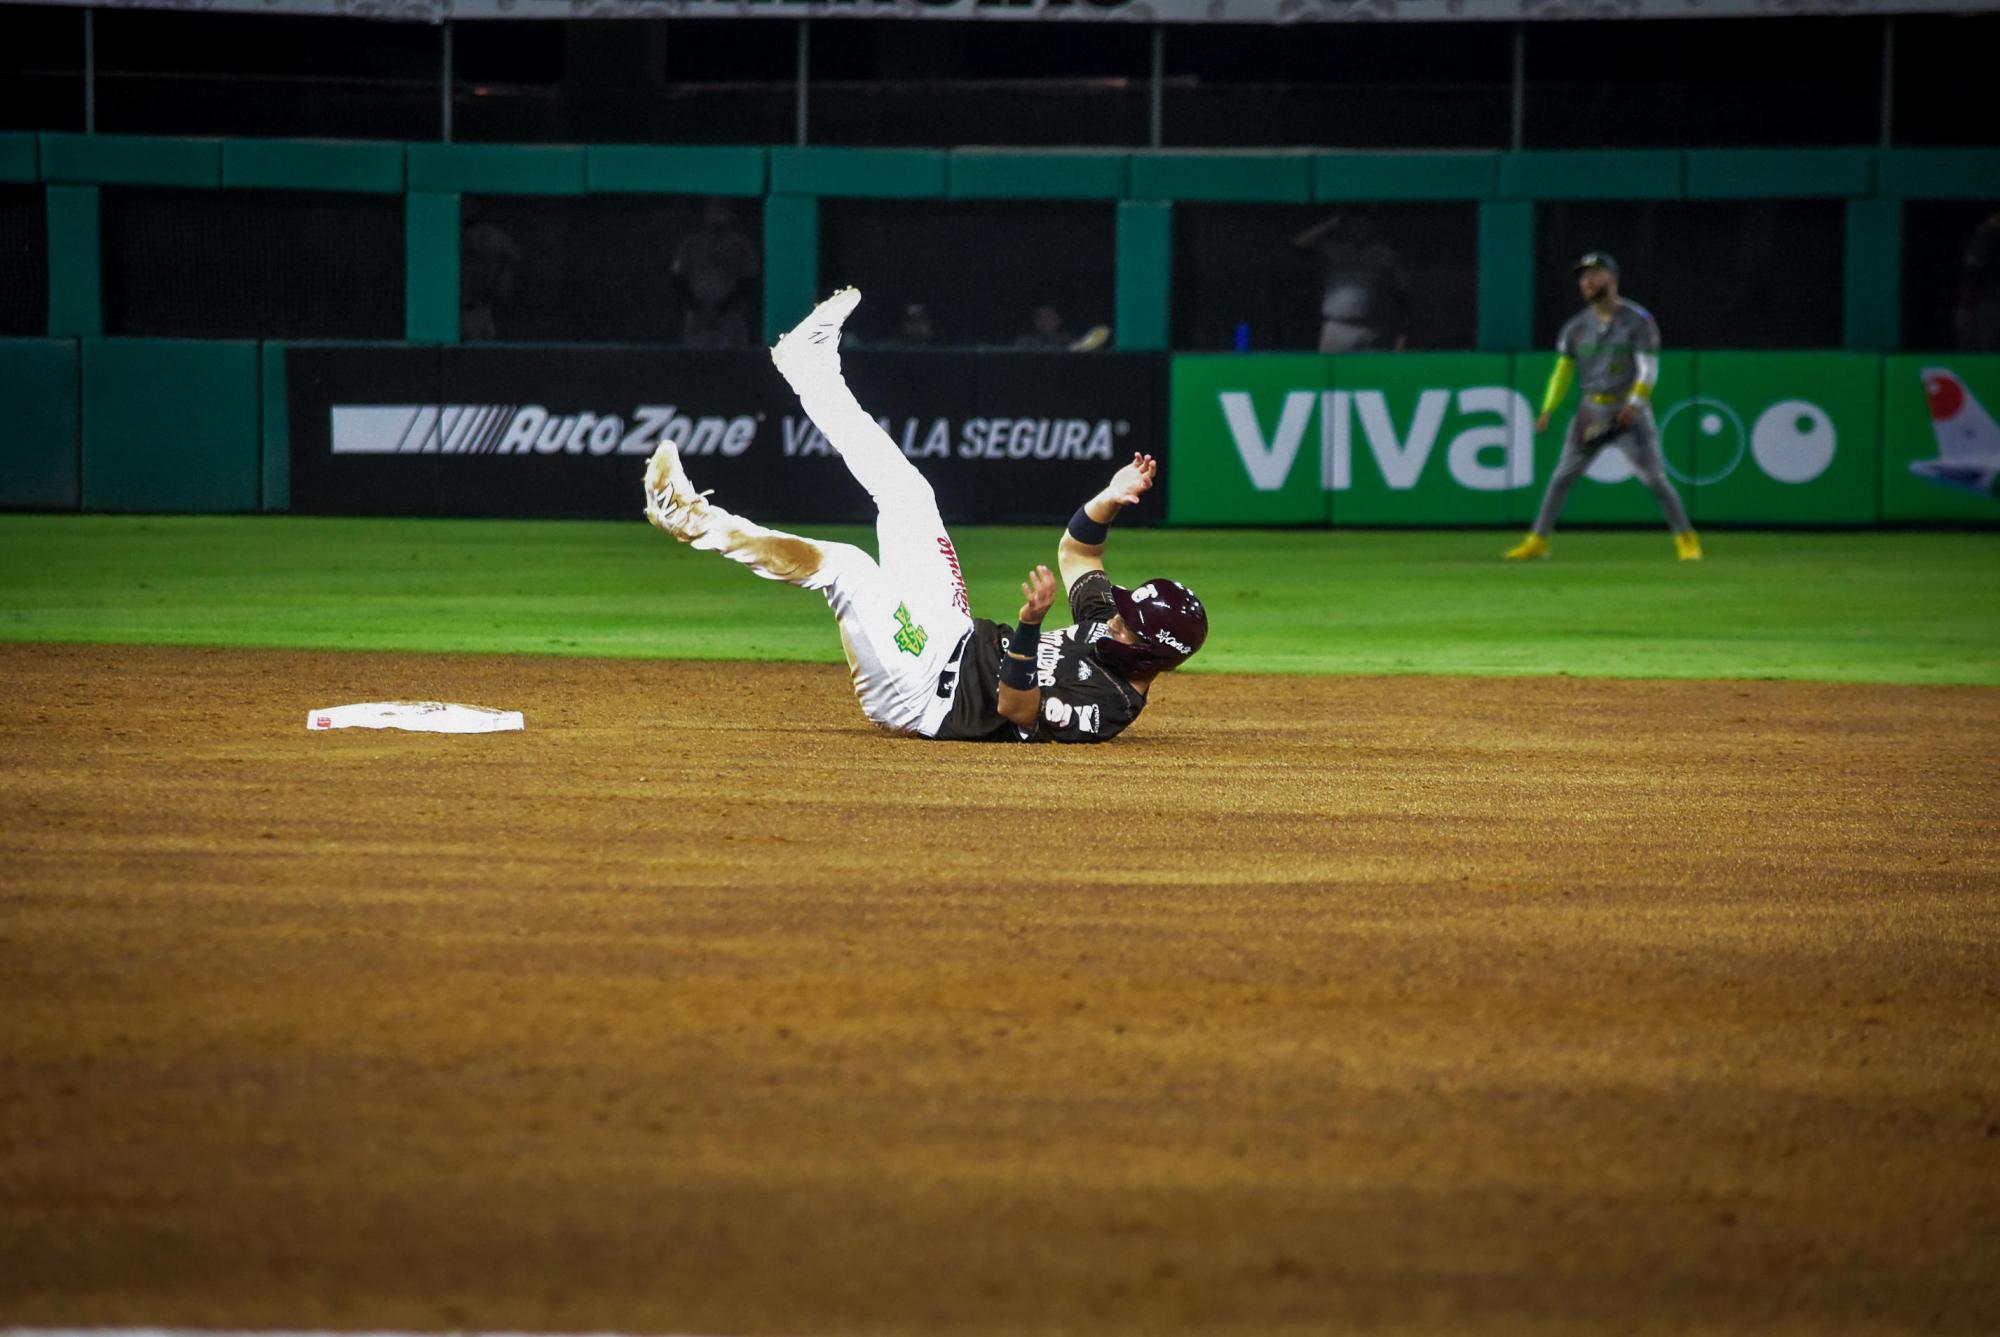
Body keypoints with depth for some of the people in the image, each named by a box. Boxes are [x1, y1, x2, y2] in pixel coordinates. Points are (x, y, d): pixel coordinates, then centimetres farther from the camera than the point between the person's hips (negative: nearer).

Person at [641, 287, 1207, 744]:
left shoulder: (1109, 707, -24)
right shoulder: (1106, 624, 0)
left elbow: (1016, 708, -36)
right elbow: (1076, 549, 13)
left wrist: (1030, 627, -49)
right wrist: (1111, 499, -5)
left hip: (920, 696, -9)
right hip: (955, 640, 9)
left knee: (842, 562, -25)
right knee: (907, 496, 11)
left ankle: (694, 519, -16)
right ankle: (813, 369, 24)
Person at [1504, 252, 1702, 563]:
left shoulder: (1637, 320, -5)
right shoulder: (1577, 326, 8)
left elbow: (1648, 368, -11)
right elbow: (1563, 371, 8)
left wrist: (1634, 404, -25)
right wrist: (1547, 411, -5)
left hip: (1630, 412, -4)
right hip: (1591, 413, 4)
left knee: (1655, 478, -7)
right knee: (1561, 478, 2)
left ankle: (1687, 540, 2)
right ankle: (1537, 541, 10)